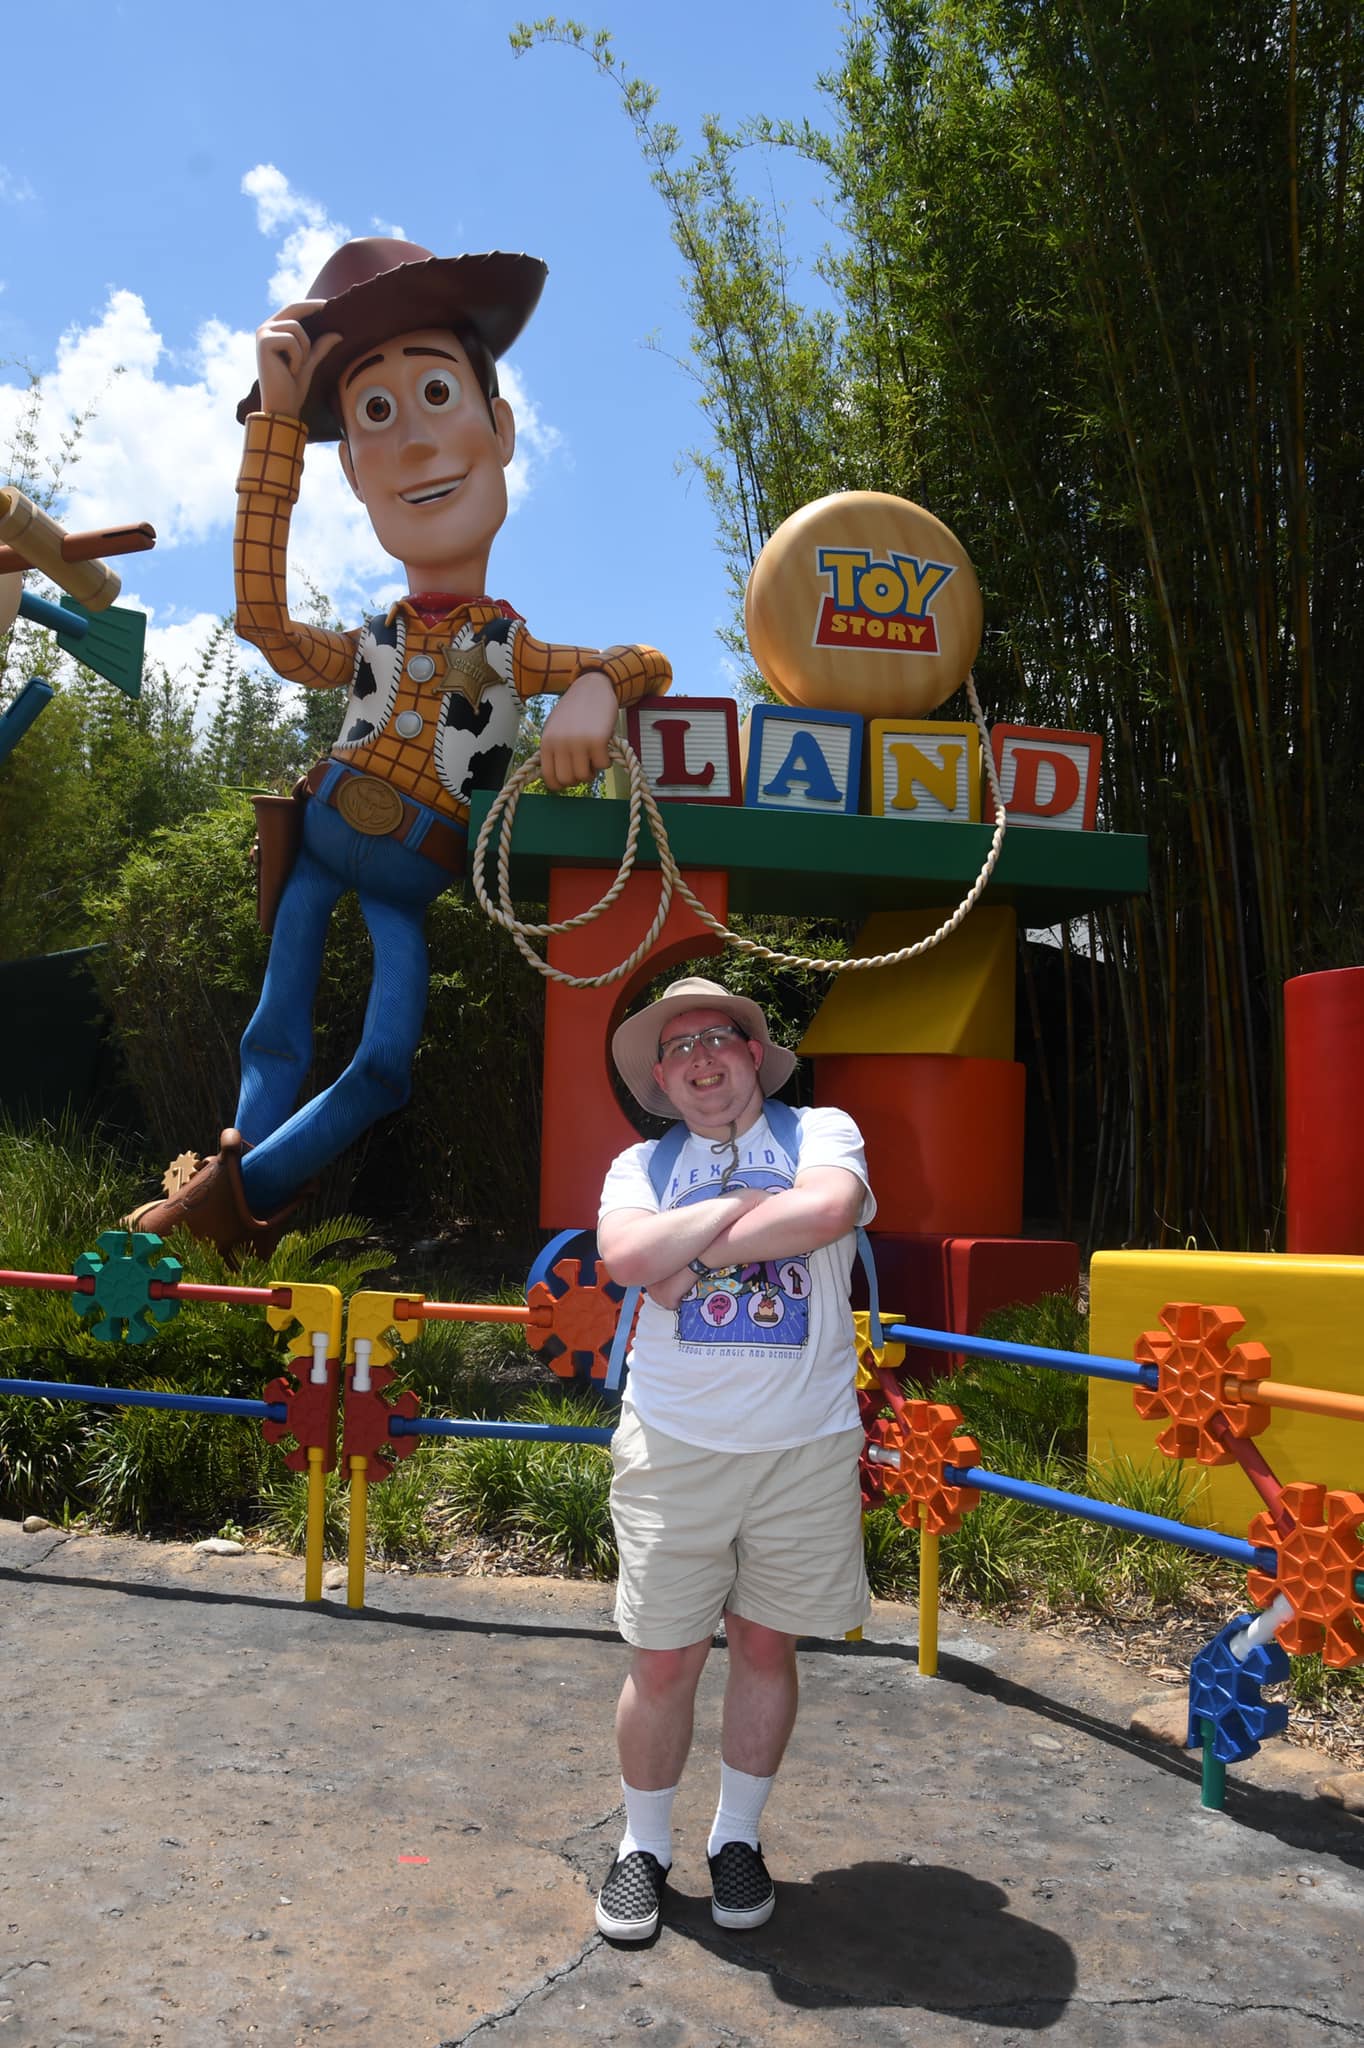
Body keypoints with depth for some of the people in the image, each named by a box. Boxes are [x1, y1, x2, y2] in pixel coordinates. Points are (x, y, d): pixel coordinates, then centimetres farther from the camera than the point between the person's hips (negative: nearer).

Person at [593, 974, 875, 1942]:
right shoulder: (642, 1165, 5)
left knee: (767, 1646, 13)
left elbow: (828, 1210, -22)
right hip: (674, 1449, 1)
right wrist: (745, 1206, -13)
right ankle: (644, 1846, 29)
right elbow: (628, 1256, -16)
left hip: (804, 1448, 0)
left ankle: (738, 1838, 34)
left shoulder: (822, 1132, 1)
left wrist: (695, 1255, -15)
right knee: (664, 1661, 7)